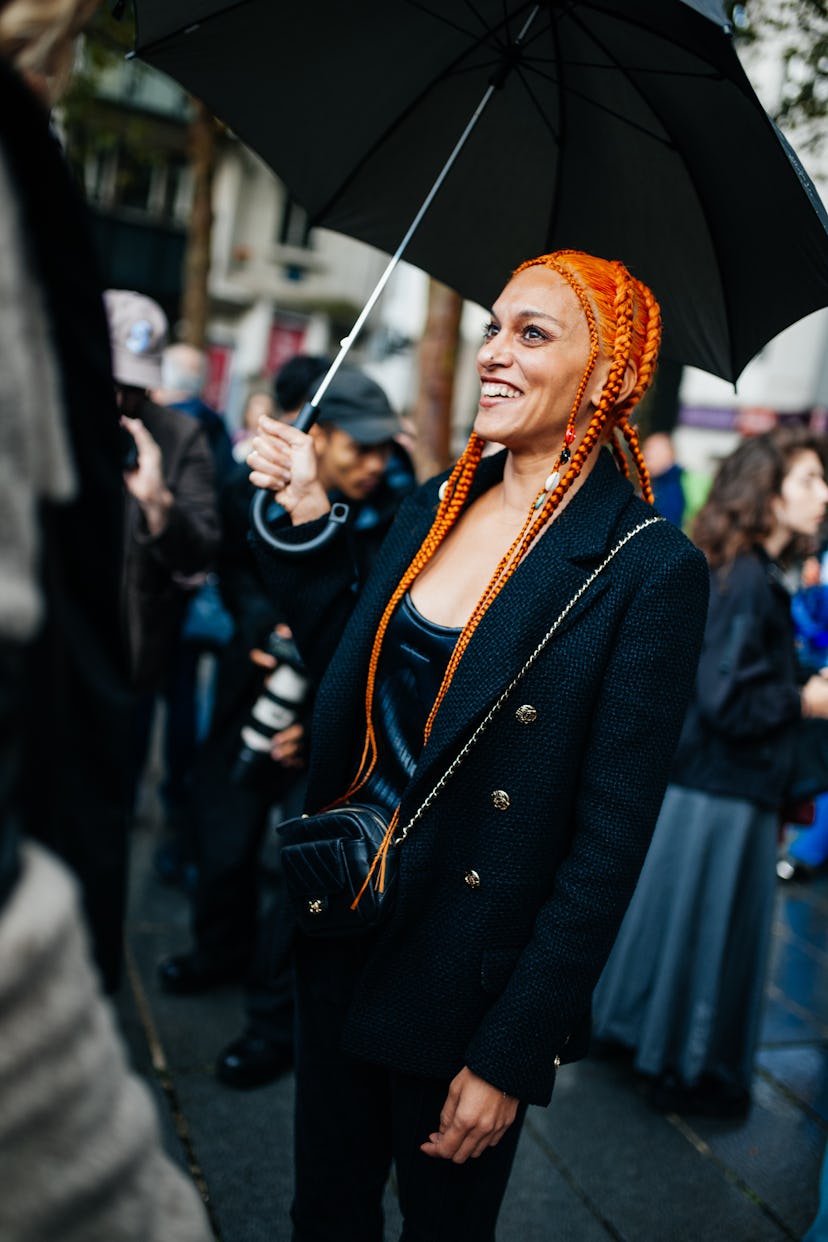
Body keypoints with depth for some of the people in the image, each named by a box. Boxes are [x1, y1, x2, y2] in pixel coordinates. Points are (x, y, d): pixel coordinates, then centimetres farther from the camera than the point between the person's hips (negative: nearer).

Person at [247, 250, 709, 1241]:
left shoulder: (649, 567, -17)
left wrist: (512, 1054, -15)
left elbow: (611, 843, -16)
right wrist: (305, 524, 3)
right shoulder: (432, 508, 2)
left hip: (470, 974, -5)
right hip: (344, 936, 5)